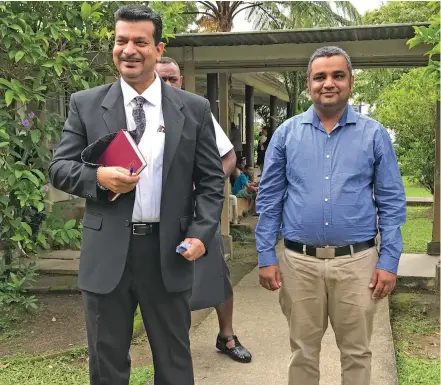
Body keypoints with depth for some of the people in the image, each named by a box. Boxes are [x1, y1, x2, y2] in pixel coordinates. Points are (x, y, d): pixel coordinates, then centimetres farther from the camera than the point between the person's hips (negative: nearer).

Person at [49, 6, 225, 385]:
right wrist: (98, 177, -18)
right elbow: (59, 167, 3)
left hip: (168, 251, 0)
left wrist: (202, 234, -10)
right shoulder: (85, 104, 2)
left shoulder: (194, 109, 2)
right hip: (107, 251, 0)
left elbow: (211, 180, 4)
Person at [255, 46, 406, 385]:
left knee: (356, 353, 12)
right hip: (298, 262, 1)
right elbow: (269, 200, 4)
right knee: (303, 352, 14)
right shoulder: (287, 133, 3)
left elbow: (392, 202, 2)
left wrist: (389, 261, -4)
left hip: (357, 262, 0)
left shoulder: (374, 134, 1)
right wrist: (266, 256, -1)